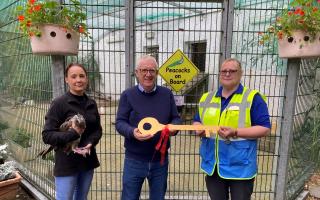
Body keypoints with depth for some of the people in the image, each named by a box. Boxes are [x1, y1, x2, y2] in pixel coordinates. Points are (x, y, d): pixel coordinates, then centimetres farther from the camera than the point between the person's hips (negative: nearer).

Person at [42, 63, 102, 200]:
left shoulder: (91, 104, 3)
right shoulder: (59, 103, -12)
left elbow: (98, 129, 6)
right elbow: (47, 135, -14)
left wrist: (90, 143, -13)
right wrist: (73, 133, -27)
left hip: (88, 161, 5)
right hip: (66, 163, -5)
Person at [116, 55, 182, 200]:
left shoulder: (167, 94, 3)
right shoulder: (128, 95, -4)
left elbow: (176, 118, 7)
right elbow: (120, 122, -6)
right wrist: (132, 132, -27)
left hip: (160, 160, 3)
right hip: (134, 160, -2)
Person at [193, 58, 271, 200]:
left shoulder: (252, 98, -7)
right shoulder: (206, 98, 9)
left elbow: (265, 128, -11)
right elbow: (197, 121, 19)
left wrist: (235, 132, -23)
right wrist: (198, 128, -5)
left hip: (240, 168, -4)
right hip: (212, 166, 5)